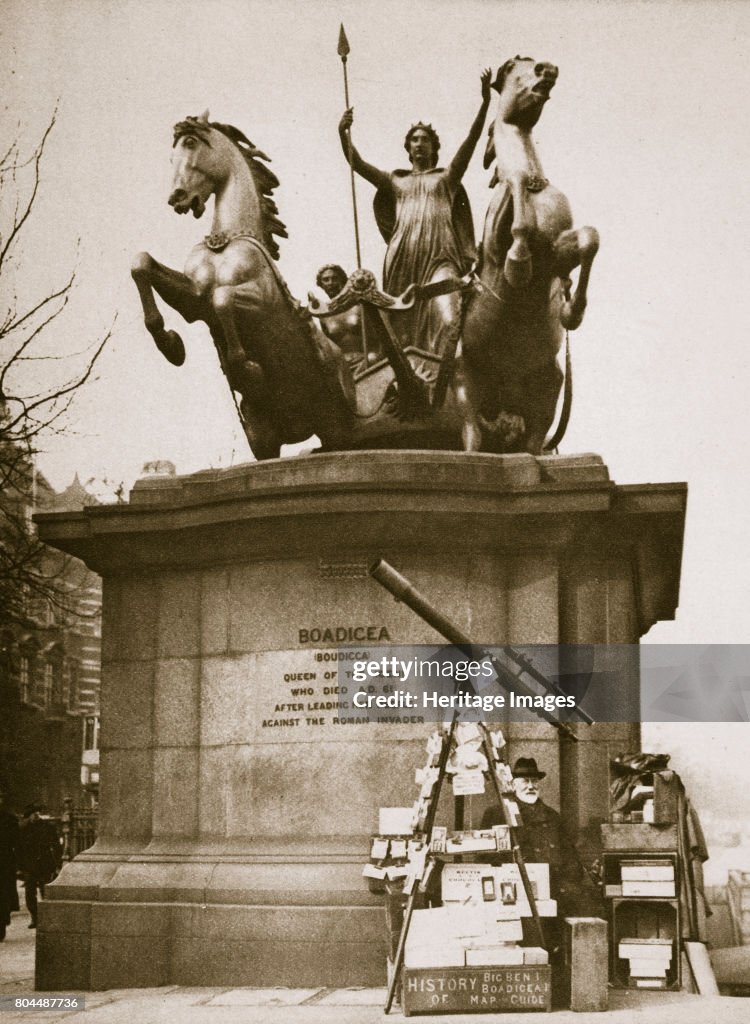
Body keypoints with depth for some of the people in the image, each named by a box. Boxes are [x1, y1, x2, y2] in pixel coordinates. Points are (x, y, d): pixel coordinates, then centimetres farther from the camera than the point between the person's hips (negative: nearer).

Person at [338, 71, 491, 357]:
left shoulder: (447, 177, 19)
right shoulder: (395, 181, 24)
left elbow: (470, 142, 6)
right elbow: (357, 164, 13)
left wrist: (484, 102, -6)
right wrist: (343, 134, -1)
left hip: (440, 257, -2)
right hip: (403, 256, 2)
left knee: (448, 321, -22)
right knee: (403, 330, -2)